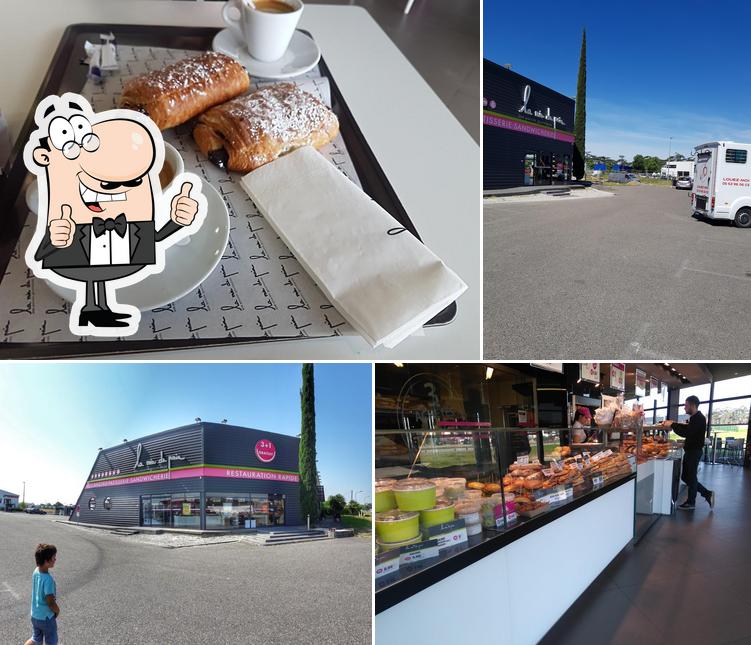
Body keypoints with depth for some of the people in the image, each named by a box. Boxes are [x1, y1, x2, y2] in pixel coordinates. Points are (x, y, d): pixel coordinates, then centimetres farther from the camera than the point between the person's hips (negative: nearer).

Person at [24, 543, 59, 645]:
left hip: (34, 615, 7)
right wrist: (57, 611, -7)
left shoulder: (36, 571, -7)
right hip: (46, 618, -7)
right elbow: (50, 603, -28)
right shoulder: (48, 579, -31)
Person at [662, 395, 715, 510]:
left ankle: (691, 503, 11)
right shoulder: (695, 418, 14)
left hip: (694, 451, -10)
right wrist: (673, 424, 10)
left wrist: (672, 425, -18)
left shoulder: (699, 418, -18)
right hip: (690, 450, 10)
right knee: (685, 476, 13)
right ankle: (707, 493, 21)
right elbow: (688, 429, 22)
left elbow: (687, 432, -27)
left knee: (690, 476, 0)